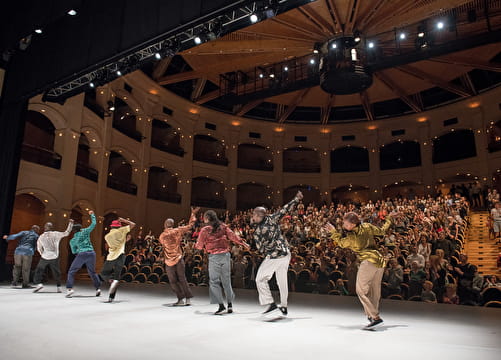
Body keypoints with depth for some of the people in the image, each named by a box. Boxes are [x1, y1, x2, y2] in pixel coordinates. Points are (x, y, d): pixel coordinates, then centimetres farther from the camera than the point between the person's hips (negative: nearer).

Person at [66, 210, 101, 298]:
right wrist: (92, 214, 23)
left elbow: (74, 251, 18)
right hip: (91, 253, 2)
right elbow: (93, 223, 13)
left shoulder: (72, 240, 12)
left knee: (71, 272, 10)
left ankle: (69, 289, -6)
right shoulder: (85, 232, 8)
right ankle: (98, 288, 11)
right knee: (92, 272, 16)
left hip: (82, 254, -2)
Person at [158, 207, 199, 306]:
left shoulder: (161, 236, 2)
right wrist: (193, 214, 14)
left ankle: (181, 299, 1)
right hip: (179, 259, 1)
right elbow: (189, 225, 5)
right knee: (182, 279, 9)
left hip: (169, 262, -1)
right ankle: (188, 299, 8)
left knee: (173, 282, 8)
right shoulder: (177, 231, -1)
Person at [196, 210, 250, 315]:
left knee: (214, 281, 4)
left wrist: (197, 245, 24)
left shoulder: (205, 230, -5)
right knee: (226, 280, 14)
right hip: (225, 255, 4)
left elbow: (199, 245, 1)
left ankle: (221, 306, -3)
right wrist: (244, 244, 11)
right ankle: (230, 304, 19)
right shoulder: (223, 227, 4)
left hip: (214, 257, -4)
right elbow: (233, 236, 3)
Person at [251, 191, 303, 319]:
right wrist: (297, 198, 12)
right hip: (286, 253, 6)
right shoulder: (272, 218, -4)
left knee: (261, 279, 5)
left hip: (274, 257, -6)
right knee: (282, 280, 17)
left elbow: (261, 250, -5)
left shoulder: (257, 233, -13)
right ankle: (283, 307, 26)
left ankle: (272, 305, -3)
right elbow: (286, 209, 2)